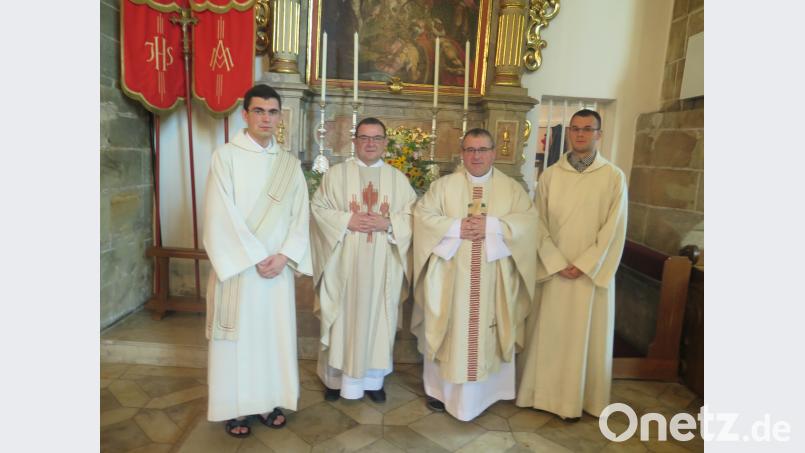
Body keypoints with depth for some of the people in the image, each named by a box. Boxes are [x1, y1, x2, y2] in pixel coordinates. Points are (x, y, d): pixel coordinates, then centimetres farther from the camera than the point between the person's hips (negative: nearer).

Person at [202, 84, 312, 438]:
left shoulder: (290, 163, 8)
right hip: (237, 265, -4)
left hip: (278, 266, 4)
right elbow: (222, 216, -12)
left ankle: (268, 401, 26)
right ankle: (235, 407, 21)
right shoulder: (226, 156, -4)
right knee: (238, 334, 5)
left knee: (275, 332, 10)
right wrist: (256, 257, -15)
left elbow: (300, 216, 3)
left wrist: (283, 256, -10)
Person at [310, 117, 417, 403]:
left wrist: (388, 223, -14)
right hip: (344, 263, -1)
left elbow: (413, 215, 3)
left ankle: (372, 379, 24)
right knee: (343, 318, 7)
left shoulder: (398, 178, 8)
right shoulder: (336, 174, 4)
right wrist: (347, 220, -15)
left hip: (382, 265, 2)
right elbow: (318, 208, -1)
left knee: (378, 318, 8)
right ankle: (337, 378, 24)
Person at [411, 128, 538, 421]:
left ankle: (482, 391, 25)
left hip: (492, 279, 1)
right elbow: (422, 215, -4)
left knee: (485, 332, 8)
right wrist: (456, 227, -16)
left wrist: (491, 225, -18)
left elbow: (528, 220, -5)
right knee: (448, 330, 8)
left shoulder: (512, 188, 7)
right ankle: (441, 388, 24)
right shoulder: (444, 185, 5)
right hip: (451, 276, 0)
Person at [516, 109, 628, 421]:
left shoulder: (614, 177, -3)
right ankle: (546, 392, 26)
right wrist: (558, 263, -10)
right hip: (554, 270, 2)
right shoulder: (550, 175, 2)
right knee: (549, 333, 9)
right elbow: (539, 224, -1)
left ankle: (576, 399, 24)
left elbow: (613, 229, -6)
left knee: (585, 335, 8)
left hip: (593, 271, -1)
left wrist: (583, 265, -13)